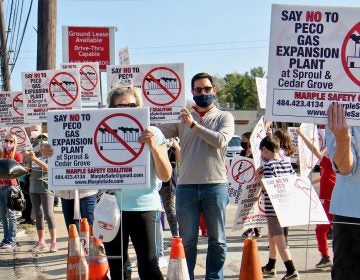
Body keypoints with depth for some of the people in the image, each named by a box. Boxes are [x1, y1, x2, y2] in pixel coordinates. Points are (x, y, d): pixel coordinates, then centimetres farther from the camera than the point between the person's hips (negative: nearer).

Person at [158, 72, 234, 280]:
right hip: (187, 187, 1)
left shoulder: (224, 117, 6)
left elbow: (220, 140, -12)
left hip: (215, 186, -1)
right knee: (187, 240, 7)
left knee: (217, 240, 7)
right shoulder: (182, 119, 11)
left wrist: (194, 125, -10)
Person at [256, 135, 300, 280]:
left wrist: (258, 178, -8)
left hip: (273, 208, -8)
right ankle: (270, 267, 35)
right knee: (272, 236, 22)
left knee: (279, 240, -6)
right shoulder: (287, 163, 7)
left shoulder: (268, 165, -15)